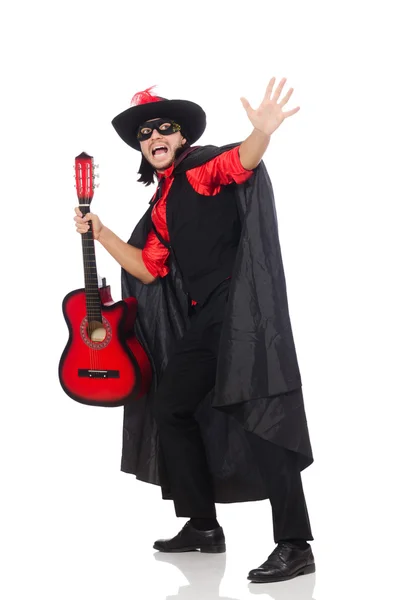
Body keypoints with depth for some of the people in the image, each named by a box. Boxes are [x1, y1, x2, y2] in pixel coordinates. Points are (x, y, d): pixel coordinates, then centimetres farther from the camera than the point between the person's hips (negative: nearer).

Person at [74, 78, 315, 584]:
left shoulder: (202, 167, -2)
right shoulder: (161, 208, 21)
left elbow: (241, 161, -24)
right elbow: (148, 270, 20)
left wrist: (262, 133, -45)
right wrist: (101, 234, 16)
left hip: (241, 308, -9)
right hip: (203, 322, 10)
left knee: (259, 416, -15)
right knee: (168, 406, 14)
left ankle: (295, 546, -13)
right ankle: (202, 526, 26)